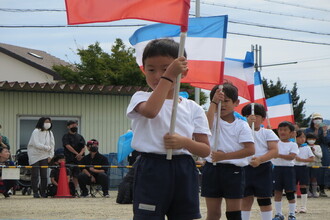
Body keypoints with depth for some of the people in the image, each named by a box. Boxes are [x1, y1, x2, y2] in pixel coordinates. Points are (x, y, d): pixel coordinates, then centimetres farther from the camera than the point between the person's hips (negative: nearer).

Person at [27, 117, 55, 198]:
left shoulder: (50, 133, 9)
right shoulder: (36, 132, -9)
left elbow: (52, 145, 10)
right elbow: (36, 144, -18)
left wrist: (50, 156, 0)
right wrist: (47, 148, -10)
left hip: (44, 157, 5)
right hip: (35, 155, -5)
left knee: (44, 175, 1)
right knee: (35, 175, -4)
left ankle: (43, 192, 7)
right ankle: (35, 192, 1)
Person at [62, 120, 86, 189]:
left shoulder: (80, 137, 16)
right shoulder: (66, 136, 3)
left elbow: (84, 147, 6)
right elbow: (68, 146, -10)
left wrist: (81, 153, -15)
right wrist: (77, 153, -16)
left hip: (78, 159, 4)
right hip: (69, 159, -4)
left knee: (76, 176, 3)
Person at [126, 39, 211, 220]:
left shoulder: (193, 108, 10)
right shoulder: (141, 98, 4)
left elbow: (205, 150, 7)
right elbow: (150, 110, -23)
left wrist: (184, 142, -14)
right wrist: (169, 76, -18)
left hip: (183, 171, 3)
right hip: (151, 170, -3)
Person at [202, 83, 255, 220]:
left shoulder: (242, 125, 0)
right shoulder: (214, 120, 8)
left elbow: (250, 150, -10)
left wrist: (225, 156, -16)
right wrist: (213, 103, -15)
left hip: (233, 171, -2)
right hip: (212, 169, 2)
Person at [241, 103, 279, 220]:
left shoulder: (267, 133, 3)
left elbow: (274, 151, -7)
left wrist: (260, 159, -23)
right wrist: (248, 124, -24)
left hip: (263, 168, -1)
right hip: (245, 168, 1)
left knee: (264, 199, 2)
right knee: (246, 199, 4)